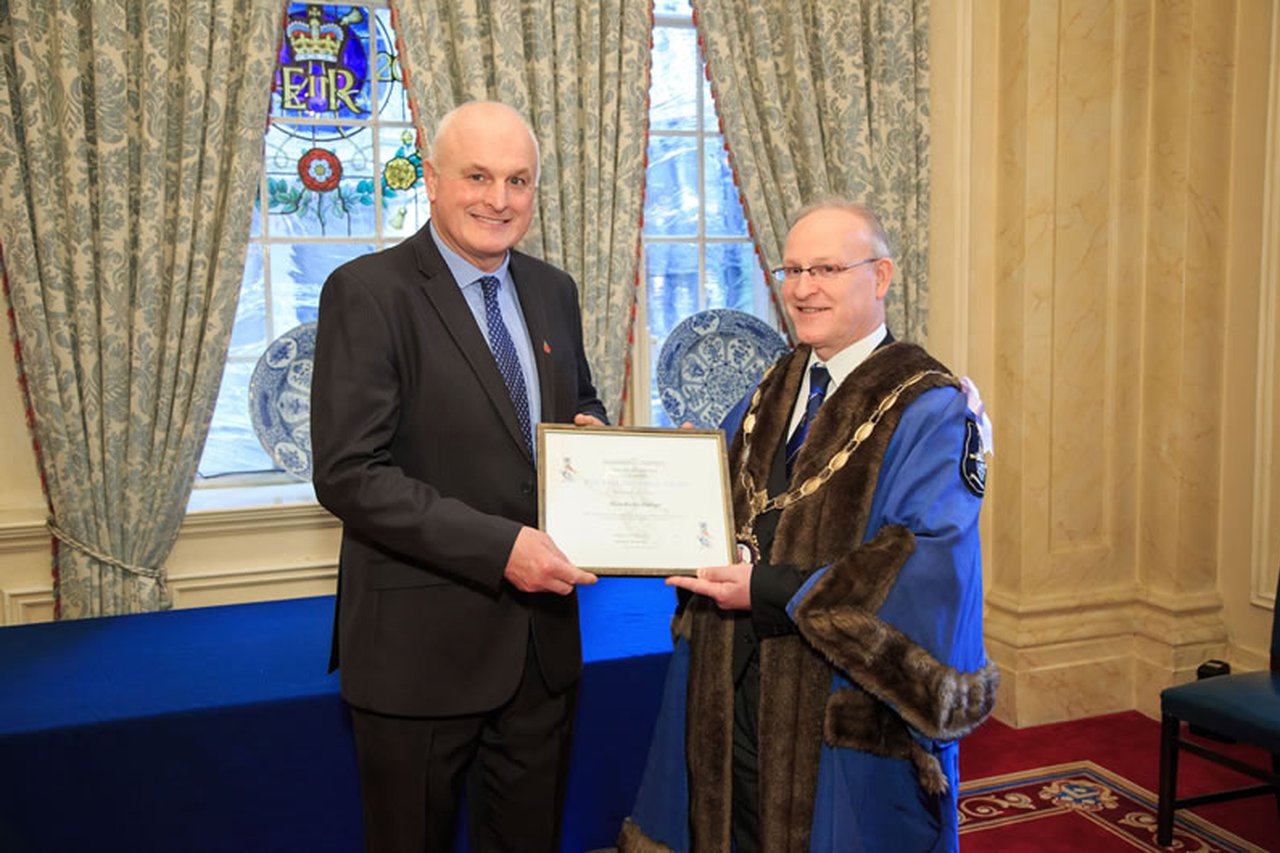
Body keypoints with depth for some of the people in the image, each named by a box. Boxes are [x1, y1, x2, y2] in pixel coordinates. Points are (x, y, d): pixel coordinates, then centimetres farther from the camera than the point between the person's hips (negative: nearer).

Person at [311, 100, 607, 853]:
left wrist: (590, 428, -3)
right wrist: (499, 547, -24)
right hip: (421, 646, -5)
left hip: (541, 634, 6)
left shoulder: (553, 291, 7)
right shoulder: (368, 293, -13)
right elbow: (349, 474, -19)